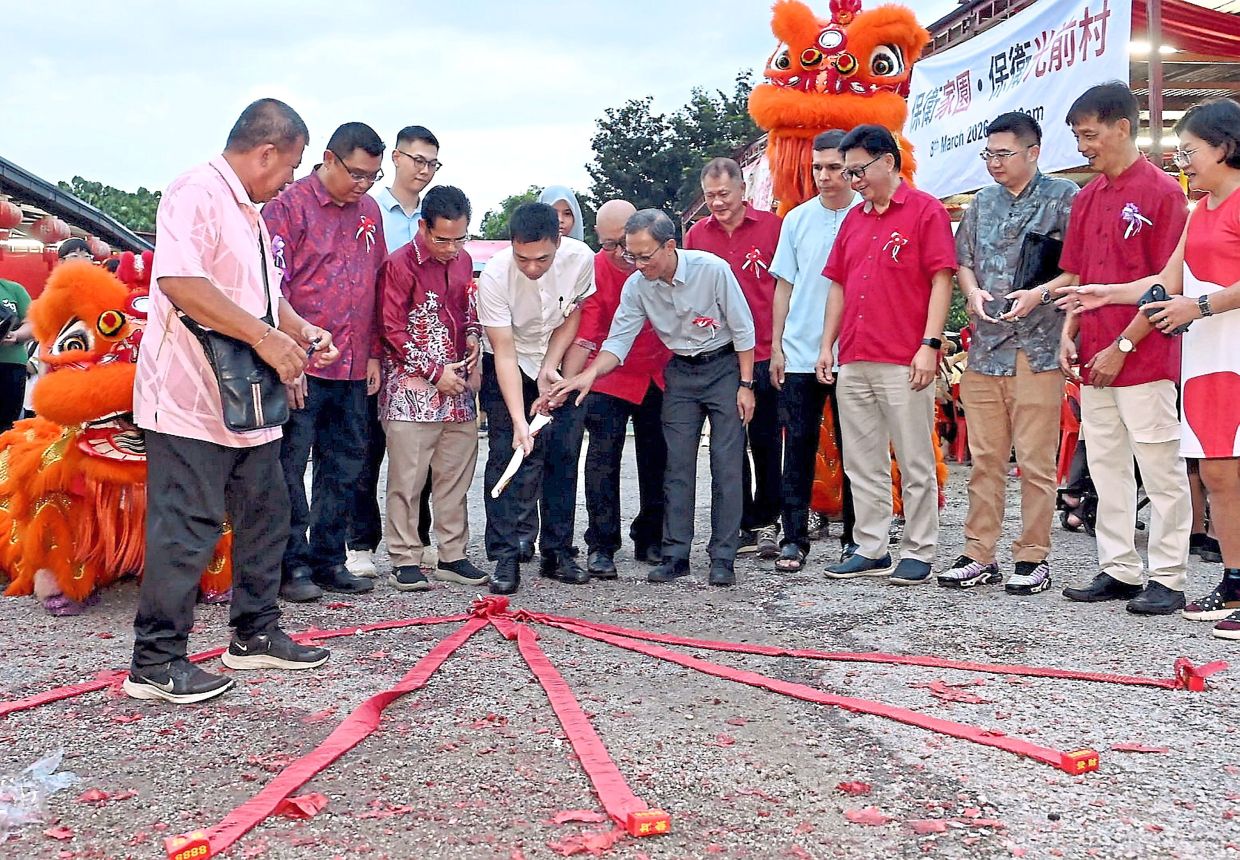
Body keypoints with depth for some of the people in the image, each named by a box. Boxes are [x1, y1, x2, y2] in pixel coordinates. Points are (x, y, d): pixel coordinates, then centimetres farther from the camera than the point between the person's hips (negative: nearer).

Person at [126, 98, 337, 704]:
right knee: (188, 530, -6)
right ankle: (155, 663, 4)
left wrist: (299, 330, 11)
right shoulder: (197, 193, -14)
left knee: (265, 513, 15)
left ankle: (254, 635, 28)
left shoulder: (251, 213, 19)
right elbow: (180, 282, -28)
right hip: (192, 399, -10)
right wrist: (266, 338, -25)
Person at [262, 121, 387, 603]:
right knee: (290, 465, 0)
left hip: (354, 367, 7)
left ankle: (328, 559, 21)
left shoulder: (369, 211, 14)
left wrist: (373, 354, 13)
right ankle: (292, 565, 9)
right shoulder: (290, 205, -6)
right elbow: (274, 288, -10)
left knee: (345, 465, 11)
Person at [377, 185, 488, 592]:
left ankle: (452, 555, 18)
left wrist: (472, 335, 4)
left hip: (458, 390, 6)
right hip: (412, 390, -6)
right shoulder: (400, 265, -9)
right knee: (407, 478, -3)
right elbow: (392, 330, -10)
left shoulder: (463, 261, 10)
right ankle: (405, 560, 5)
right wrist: (435, 372, -11)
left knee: (456, 475, 9)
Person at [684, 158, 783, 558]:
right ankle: (742, 526, 18)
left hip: (765, 354, -2)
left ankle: (767, 523, 18)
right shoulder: (696, 235, 6)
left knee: (766, 442, 5)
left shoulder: (772, 227, -2)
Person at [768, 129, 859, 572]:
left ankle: (855, 536, 17)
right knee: (798, 447, 3)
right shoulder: (797, 219, 8)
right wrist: (776, 345, 5)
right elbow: (784, 286, 11)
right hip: (800, 353, 2)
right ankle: (794, 539, 9)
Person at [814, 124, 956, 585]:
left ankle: (918, 552, 8)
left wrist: (929, 345, -14)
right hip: (852, 363, 7)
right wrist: (827, 346, 14)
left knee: (915, 463, 1)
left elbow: (942, 280, -7)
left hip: (904, 363, -7)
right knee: (862, 463, 10)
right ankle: (870, 549, 18)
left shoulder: (925, 210, -2)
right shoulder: (853, 219, 17)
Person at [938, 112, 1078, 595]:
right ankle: (979, 555, 14)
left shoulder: (1064, 197, -1)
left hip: (1037, 347, -5)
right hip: (984, 344, 5)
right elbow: (962, 260, 20)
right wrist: (974, 292, 0)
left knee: (1035, 461, -2)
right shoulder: (983, 203, 16)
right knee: (984, 459, 8)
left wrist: (1042, 292, -18)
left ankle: (1033, 558, 7)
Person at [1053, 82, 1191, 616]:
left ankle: (1168, 580, 6)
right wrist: (1069, 334, 6)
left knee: (1160, 471, 0)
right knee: (1107, 470, 11)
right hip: (1094, 361, 7)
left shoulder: (1162, 192, -7)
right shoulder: (1087, 198, 15)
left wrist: (1124, 344, -14)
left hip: (1144, 358, -7)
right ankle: (1118, 571, 19)